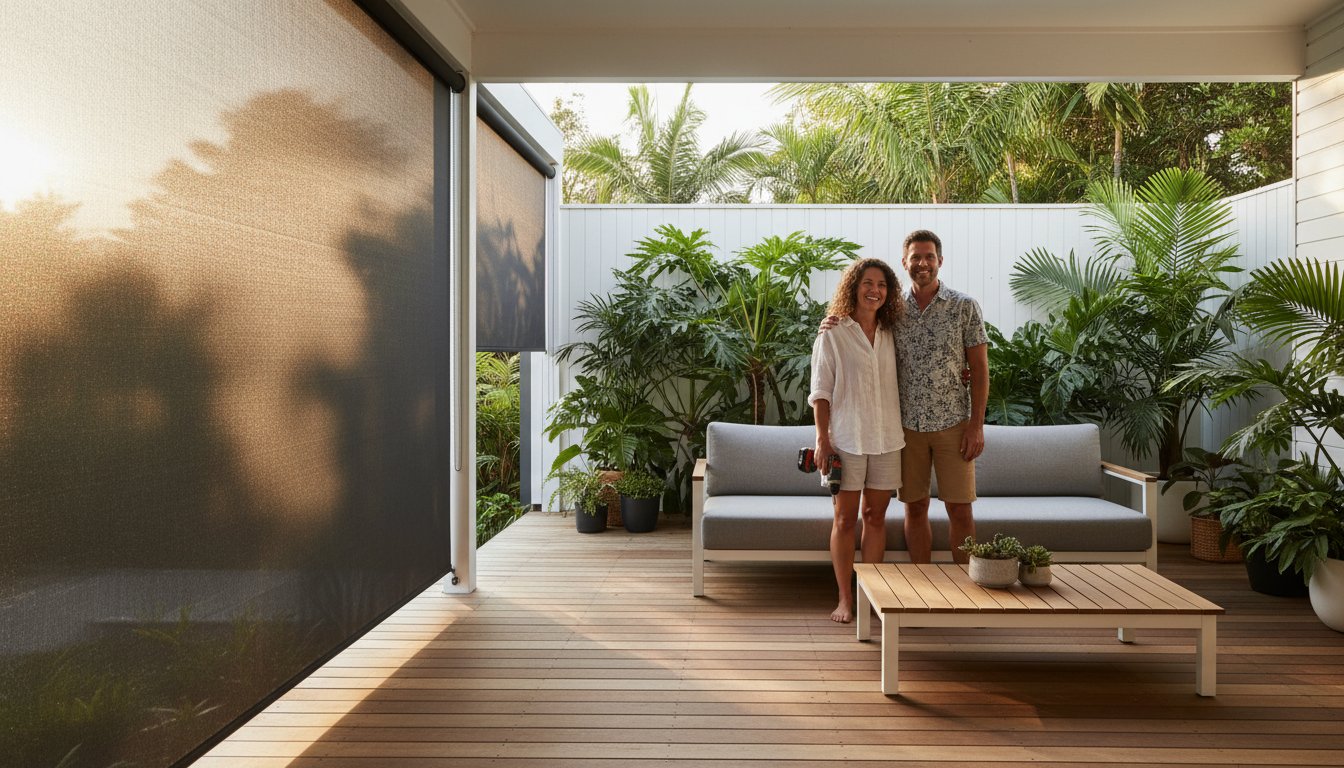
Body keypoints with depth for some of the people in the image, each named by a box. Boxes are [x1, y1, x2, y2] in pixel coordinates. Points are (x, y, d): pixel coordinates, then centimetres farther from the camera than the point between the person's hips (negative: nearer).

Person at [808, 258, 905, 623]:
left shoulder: (890, 336, 10)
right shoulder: (832, 335, -3)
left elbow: (900, 385, 19)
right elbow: (820, 392, -4)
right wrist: (822, 438, -11)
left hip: (886, 439, 4)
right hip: (847, 439, -4)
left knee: (876, 516, 9)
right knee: (845, 518, 1)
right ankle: (845, 599, 9)